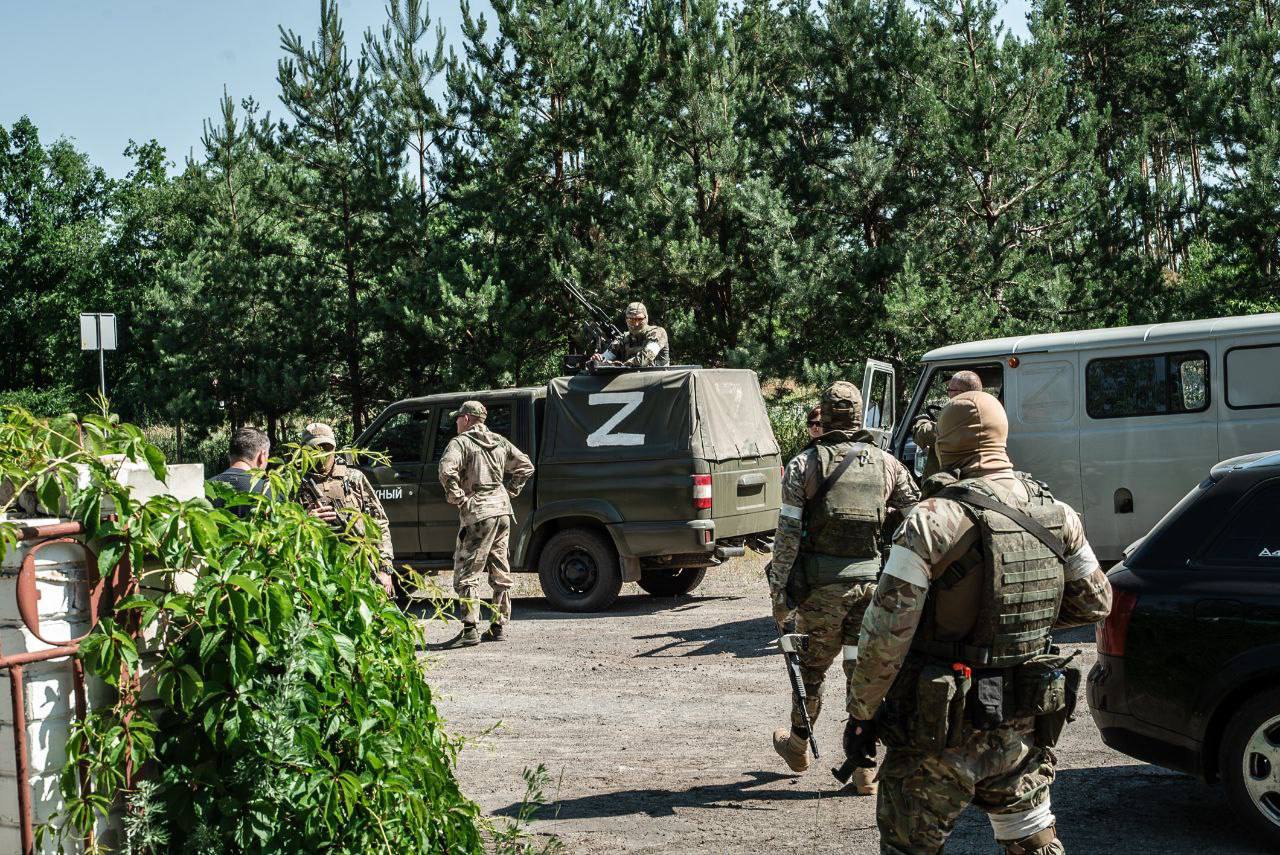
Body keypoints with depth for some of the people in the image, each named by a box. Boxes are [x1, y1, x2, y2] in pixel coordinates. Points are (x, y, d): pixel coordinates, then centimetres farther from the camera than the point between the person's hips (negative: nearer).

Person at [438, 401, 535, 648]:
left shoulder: (461, 442, -7)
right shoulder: (500, 442, 16)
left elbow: (447, 469, -25)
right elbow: (525, 466, 21)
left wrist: (455, 497, -14)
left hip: (478, 511, -7)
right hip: (502, 508, 8)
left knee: (466, 572, -4)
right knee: (500, 571, 13)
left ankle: (470, 629, -9)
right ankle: (498, 626, 17)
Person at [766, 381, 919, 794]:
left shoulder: (804, 464, -3)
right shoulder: (887, 464, 5)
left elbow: (788, 533, -7)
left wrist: (779, 590, -3)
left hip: (823, 585, -2)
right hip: (874, 581, 2)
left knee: (811, 667, 15)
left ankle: (798, 745, 35)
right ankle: (864, 768, 9)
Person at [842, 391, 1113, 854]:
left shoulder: (933, 521, -18)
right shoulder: (1058, 516, 0)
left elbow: (886, 633, -18)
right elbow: (1095, 601, 13)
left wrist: (860, 714, -7)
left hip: (943, 731, -5)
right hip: (1025, 728, 5)